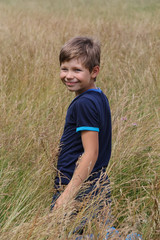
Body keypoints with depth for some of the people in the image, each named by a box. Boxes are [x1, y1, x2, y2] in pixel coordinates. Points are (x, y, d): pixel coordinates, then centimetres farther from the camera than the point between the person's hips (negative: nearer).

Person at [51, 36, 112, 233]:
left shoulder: (84, 104, -17)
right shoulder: (100, 99, 13)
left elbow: (91, 153, -21)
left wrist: (67, 194, -23)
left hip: (80, 191, -10)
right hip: (99, 187, 10)